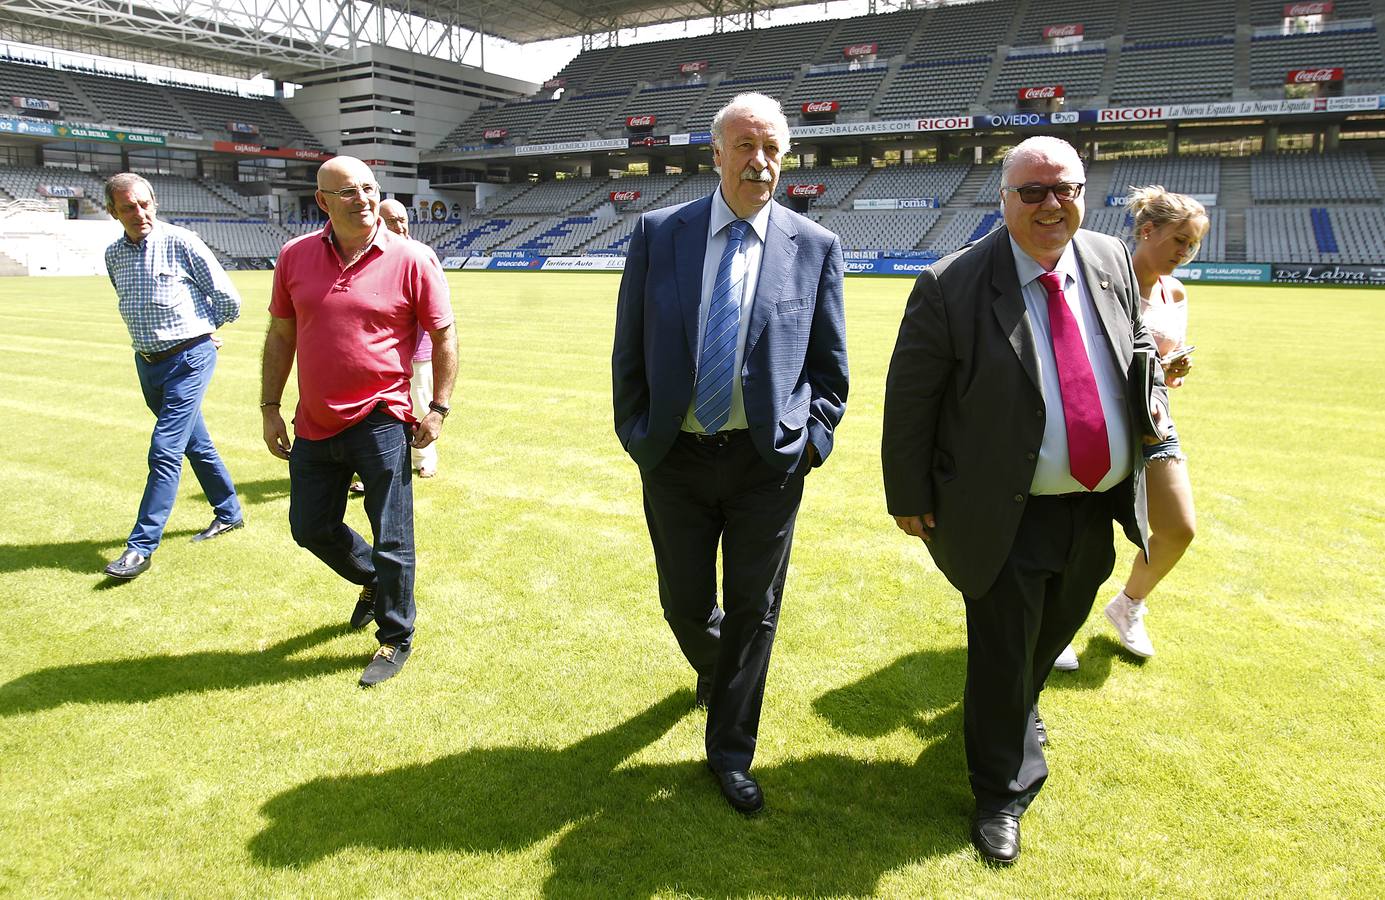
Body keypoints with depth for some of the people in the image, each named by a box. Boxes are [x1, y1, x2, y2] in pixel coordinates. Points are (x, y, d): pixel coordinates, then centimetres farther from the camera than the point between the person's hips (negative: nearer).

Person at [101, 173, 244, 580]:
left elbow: (228, 299, -6)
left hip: (189, 358, -6)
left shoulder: (181, 242, -11)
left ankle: (142, 545, -6)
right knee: (196, 443, 17)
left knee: (165, 451, -10)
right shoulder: (114, 255, 7)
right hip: (147, 363, 7)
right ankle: (229, 512, 33)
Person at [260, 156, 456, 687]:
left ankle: (396, 638, 24)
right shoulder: (295, 257, 2)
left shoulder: (412, 260, -9)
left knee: (391, 542, 3)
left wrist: (438, 408, -7)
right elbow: (281, 335, 10)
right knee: (311, 529, 17)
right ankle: (372, 582, 45)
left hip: (381, 422, -4)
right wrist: (270, 408, 8)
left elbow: (444, 335, -3)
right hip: (314, 425, 5)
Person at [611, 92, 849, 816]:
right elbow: (629, 351, 3)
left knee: (753, 611, 8)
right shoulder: (658, 233, -1)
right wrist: (635, 434, 0)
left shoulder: (815, 247, -1)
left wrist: (812, 440, -3)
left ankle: (730, 753, 27)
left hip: (769, 463, -1)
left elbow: (829, 366, 5)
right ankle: (719, 671, 51)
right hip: (675, 459, 1)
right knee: (685, 604, 14)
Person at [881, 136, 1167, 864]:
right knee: (1001, 654, 7)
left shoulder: (1111, 262, 0)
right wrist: (910, 497, -9)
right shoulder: (951, 287, -18)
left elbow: (1138, 343, 18)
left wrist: (1152, 396, 0)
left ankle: (1016, 705, 58)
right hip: (1009, 516, -6)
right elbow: (909, 399, -12)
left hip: (1097, 505, 6)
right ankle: (1002, 791, 30)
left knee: (1055, 632, 26)